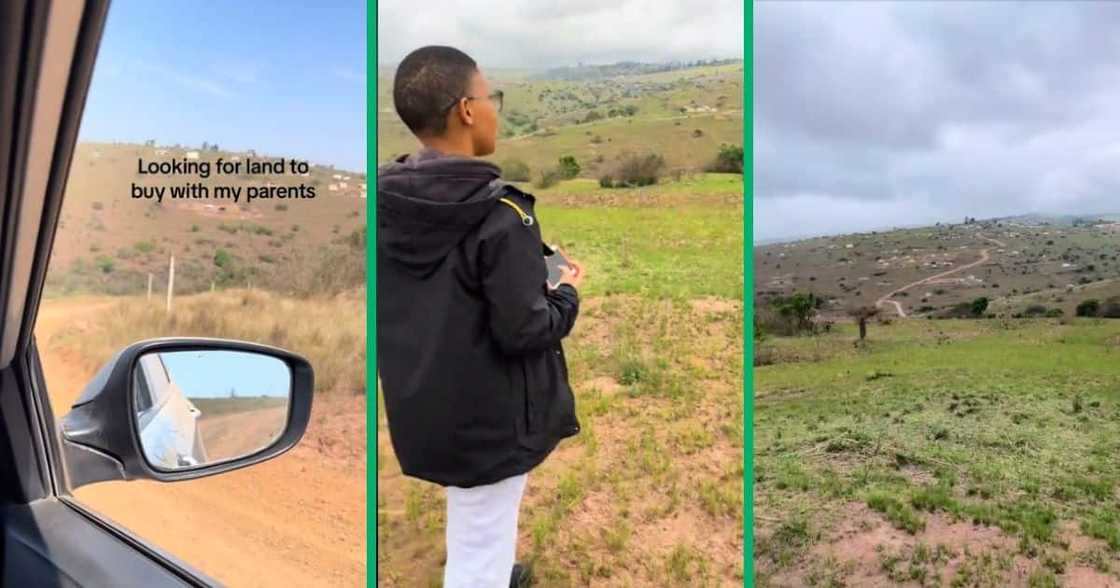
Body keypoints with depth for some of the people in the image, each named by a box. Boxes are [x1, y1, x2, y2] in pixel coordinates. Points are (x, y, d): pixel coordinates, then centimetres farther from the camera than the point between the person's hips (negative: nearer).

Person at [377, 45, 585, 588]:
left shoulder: (386, 201, -4)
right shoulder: (499, 214, -25)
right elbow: (522, 331, -23)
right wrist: (567, 294, -3)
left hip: (420, 405, 8)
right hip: (487, 416, -8)